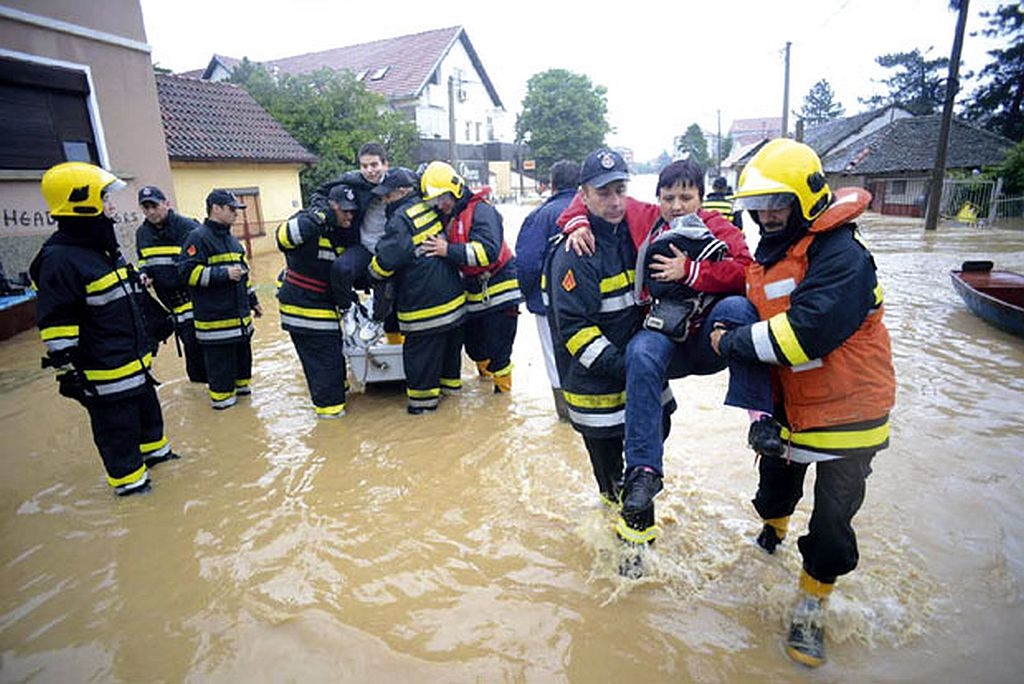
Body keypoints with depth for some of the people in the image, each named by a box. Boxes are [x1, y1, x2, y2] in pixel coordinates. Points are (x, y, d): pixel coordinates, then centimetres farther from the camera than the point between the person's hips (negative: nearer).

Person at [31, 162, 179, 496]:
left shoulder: (103, 246, 9)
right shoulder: (60, 259, -21)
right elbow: (55, 324, -21)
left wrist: (142, 342, 25)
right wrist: (67, 371, -18)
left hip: (133, 358, 9)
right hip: (103, 370, -9)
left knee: (147, 406, 24)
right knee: (117, 425, 6)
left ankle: (153, 450, 44)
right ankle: (128, 478, 23)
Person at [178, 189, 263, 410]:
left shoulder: (231, 239, 17)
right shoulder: (198, 238, -10)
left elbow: (244, 272, 24)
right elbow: (188, 272, -18)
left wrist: (253, 300, 23)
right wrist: (224, 273, -21)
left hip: (240, 313, 8)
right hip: (215, 317, -8)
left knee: (242, 350, 16)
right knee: (219, 357, 0)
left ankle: (241, 383, 32)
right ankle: (221, 394, 13)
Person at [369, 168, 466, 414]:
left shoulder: (402, 219, -18)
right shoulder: (430, 209, 5)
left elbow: (385, 261, -19)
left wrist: (375, 273, -1)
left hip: (423, 302, -8)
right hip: (453, 295, 8)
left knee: (420, 352, 6)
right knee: (450, 343, 22)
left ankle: (423, 396, 16)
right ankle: (451, 381, 40)